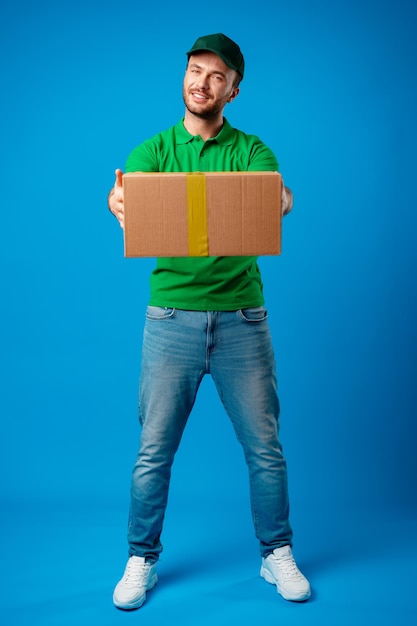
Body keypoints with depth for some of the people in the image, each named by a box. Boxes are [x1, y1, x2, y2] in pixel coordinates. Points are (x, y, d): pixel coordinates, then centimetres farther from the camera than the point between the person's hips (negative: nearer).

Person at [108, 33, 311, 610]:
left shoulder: (251, 151, 4)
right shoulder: (153, 150, 5)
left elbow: (280, 194, -17)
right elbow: (130, 199, -15)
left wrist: (279, 201, -42)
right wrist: (119, 203, -40)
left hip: (241, 319, 0)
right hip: (171, 319, 0)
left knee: (264, 446, 7)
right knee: (154, 450, 5)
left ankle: (277, 555, 27)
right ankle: (142, 561, 24)